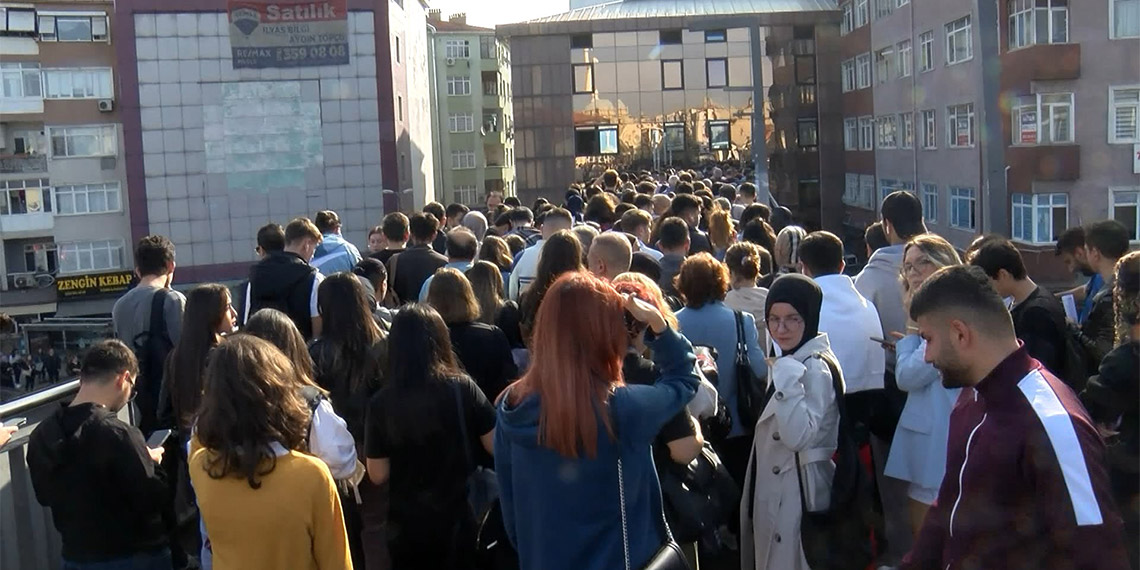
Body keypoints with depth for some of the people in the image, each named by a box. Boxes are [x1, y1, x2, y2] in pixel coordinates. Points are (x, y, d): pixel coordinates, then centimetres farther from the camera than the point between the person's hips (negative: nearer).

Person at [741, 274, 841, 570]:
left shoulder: (815, 368, -18)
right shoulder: (790, 359, 11)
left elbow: (798, 436, -30)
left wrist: (788, 382, -32)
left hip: (797, 492, -10)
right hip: (775, 491, 10)